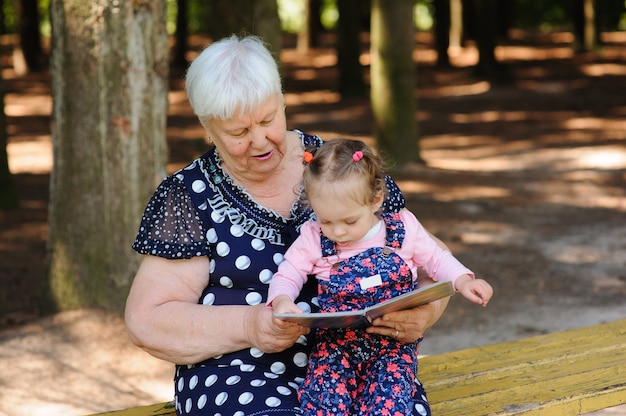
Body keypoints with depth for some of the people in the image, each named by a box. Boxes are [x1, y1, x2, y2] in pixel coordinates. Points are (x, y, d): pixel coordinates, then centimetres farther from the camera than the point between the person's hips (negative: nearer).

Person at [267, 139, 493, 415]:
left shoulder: (404, 229, 2)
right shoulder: (314, 239, 2)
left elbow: (436, 260, 14)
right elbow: (287, 275, 8)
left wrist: (463, 281, -4)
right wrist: (282, 300, -15)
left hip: (393, 343, -1)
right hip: (336, 342, 1)